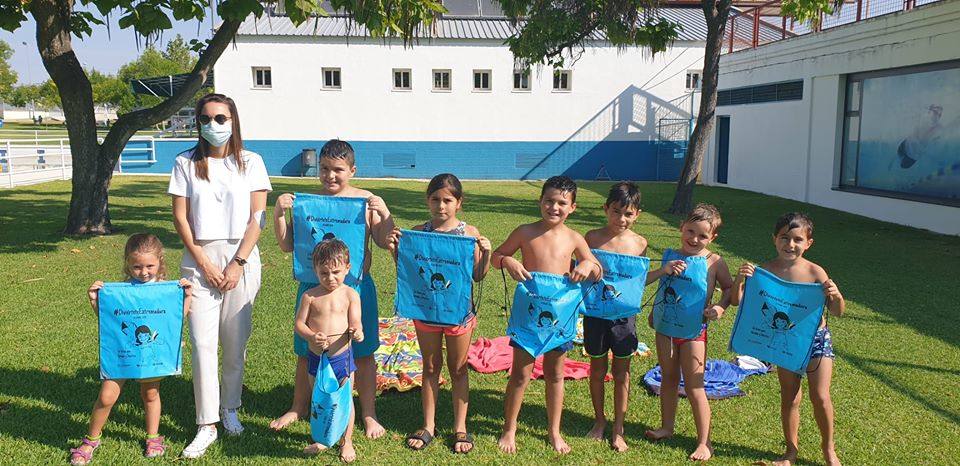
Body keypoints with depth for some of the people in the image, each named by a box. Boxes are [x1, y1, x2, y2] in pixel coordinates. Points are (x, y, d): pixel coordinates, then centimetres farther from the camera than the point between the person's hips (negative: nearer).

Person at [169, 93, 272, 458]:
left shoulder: (250, 163, 4)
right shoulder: (186, 163, 5)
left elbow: (256, 218, -1)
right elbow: (180, 217, 1)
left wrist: (237, 263, -9)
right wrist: (204, 263, -7)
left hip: (242, 259, 0)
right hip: (200, 258, 0)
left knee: (235, 342, 6)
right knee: (202, 343, -6)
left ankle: (230, 408, 26)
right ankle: (206, 425, 2)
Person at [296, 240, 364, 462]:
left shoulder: (350, 295, -6)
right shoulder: (310, 296, -4)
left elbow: (355, 323, -11)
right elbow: (299, 323, -3)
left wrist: (356, 332, -34)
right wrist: (311, 337, -22)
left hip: (342, 356, -2)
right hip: (316, 358, 2)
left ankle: (347, 442, 25)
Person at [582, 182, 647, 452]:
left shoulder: (639, 243, -2)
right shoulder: (592, 238, -6)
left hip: (624, 315, 1)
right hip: (595, 312, 0)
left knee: (622, 372, 10)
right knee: (597, 369, 13)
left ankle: (618, 429, 24)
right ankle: (599, 420, 33)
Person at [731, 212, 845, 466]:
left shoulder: (814, 272, -13)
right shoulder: (765, 271, -11)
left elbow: (837, 312, -9)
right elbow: (737, 301, -10)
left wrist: (836, 296, -31)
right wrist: (740, 278, -27)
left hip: (816, 339, -1)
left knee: (820, 397, 1)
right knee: (790, 398, 11)